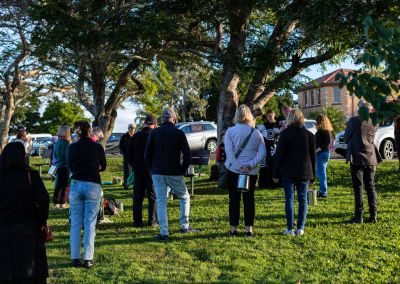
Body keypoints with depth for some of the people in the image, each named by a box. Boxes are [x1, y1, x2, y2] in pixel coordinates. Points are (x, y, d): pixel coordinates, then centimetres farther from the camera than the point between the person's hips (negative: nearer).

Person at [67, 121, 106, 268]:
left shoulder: (72, 147, 1)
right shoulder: (97, 147, -4)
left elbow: (70, 166, 13)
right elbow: (103, 167, 9)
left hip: (75, 184, 2)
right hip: (93, 185, -2)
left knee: (75, 224, 8)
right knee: (90, 224, 3)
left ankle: (75, 258, 9)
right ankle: (88, 259, 2)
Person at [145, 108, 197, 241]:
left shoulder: (154, 132, 2)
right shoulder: (179, 133, -2)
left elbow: (147, 154, 1)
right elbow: (187, 155, -6)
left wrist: (152, 169, 12)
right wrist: (183, 170, 4)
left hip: (157, 173, 2)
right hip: (174, 173, -1)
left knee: (161, 201, 4)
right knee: (185, 197, 17)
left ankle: (163, 232, -1)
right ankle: (184, 226, 16)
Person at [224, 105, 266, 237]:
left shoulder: (230, 131, -4)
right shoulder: (256, 133, 3)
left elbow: (229, 151, -15)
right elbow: (262, 153, -5)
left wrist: (238, 166, -15)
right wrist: (251, 165, -11)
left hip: (234, 170, -2)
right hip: (252, 172, 2)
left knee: (234, 200, 7)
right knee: (249, 199, 9)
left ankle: (233, 229, 11)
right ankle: (249, 229, 11)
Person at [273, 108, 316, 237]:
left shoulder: (285, 134, -4)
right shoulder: (309, 135, 5)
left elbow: (279, 154, -4)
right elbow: (313, 157, 9)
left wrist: (276, 173, 1)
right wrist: (312, 175, 14)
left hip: (288, 172, -2)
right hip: (304, 172, 2)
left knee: (289, 199, 2)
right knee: (303, 199, 8)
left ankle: (290, 229, 2)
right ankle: (300, 228, 6)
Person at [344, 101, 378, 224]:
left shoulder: (354, 121, -10)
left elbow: (346, 137, 0)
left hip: (357, 159, -4)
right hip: (370, 159, 4)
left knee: (358, 187, -2)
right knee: (370, 187, 9)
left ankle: (358, 216, -1)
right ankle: (373, 215, 10)